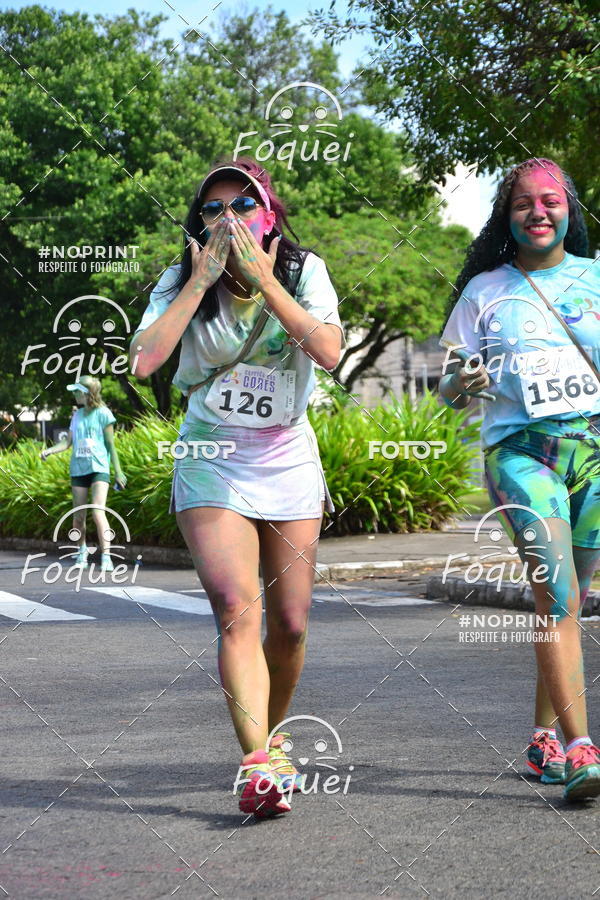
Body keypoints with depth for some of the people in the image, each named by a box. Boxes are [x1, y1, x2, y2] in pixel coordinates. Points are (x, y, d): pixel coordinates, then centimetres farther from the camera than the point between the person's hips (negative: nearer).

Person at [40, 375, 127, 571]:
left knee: (98, 512, -18)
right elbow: (68, 441, 10)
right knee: (78, 516, 6)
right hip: (78, 469, 5)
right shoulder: (77, 415, 12)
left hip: (99, 469, -5)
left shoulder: (103, 413, -2)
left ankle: (106, 557, -20)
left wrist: (118, 472, -1)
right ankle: (82, 552, 23)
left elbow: (110, 444, -1)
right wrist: (49, 450, -8)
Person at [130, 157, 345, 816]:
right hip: (211, 462, -2)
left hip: (287, 460, 2)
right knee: (237, 611, -20)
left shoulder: (303, 270, -4)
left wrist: (263, 280, -22)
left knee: (290, 624, 5)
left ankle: (271, 737, 30)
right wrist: (203, 279, -20)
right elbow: (144, 359, -22)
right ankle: (258, 764, -26)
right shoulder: (183, 280, -6)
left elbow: (328, 352, -21)